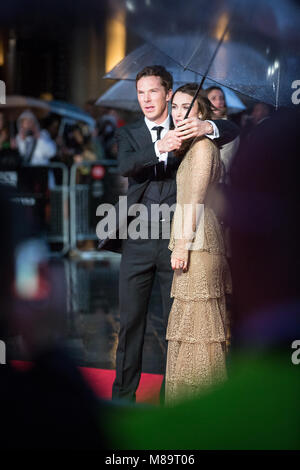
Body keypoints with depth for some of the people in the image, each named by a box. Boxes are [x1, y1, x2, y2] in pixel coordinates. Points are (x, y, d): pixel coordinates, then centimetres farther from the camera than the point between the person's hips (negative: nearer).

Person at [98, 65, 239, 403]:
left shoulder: (188, 131, 8)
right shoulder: (129, 133, 9)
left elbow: (232, 131, -2)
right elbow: (125, 166, -10)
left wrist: (207, 127, -24)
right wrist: (160, 148, -28)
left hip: (176, 238, -1)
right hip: (138, 240, 1)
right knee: (131, 320, 5)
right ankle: (123, 394, 15)